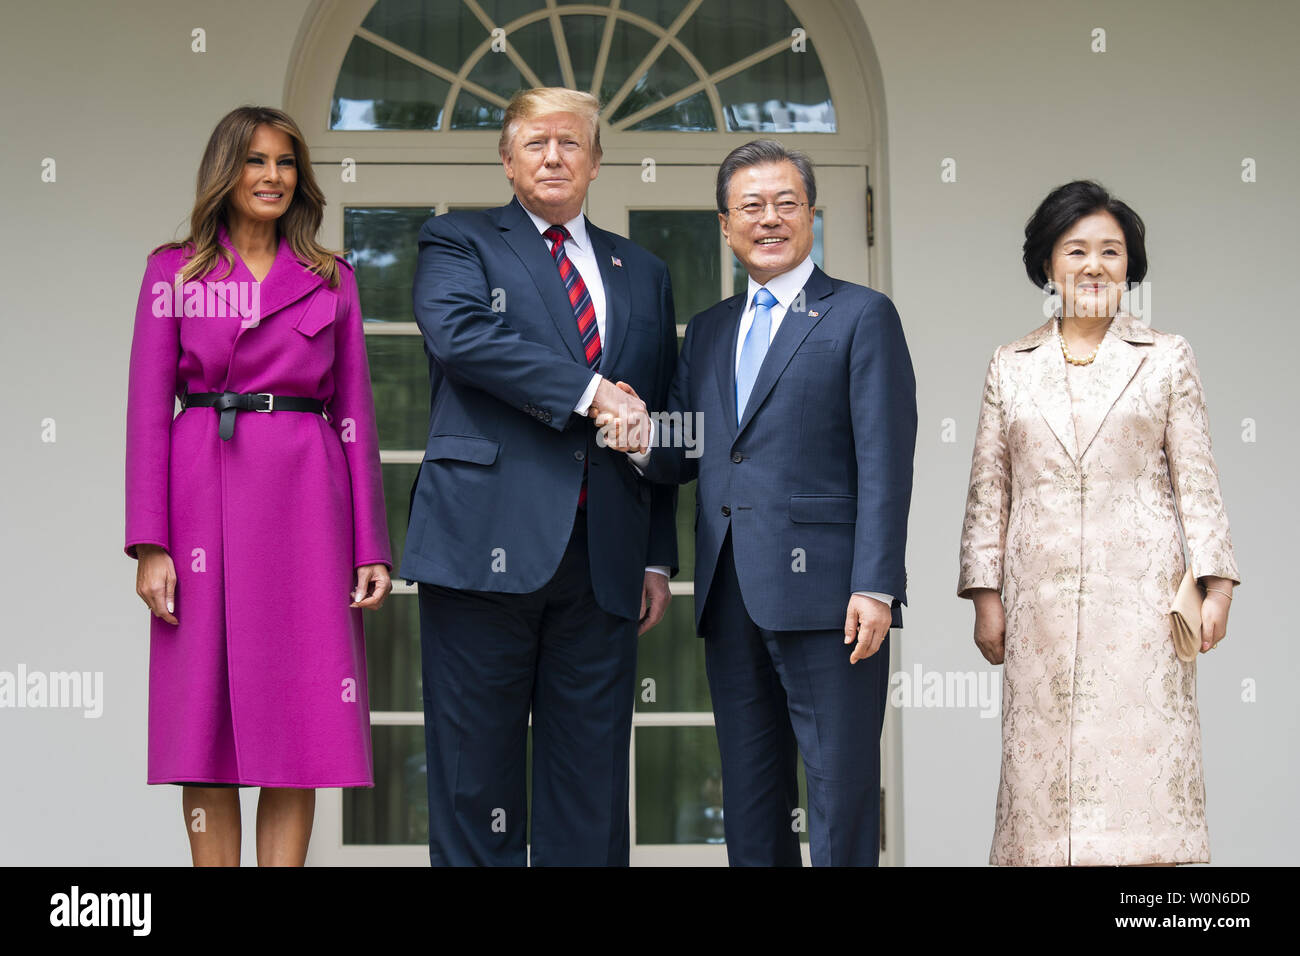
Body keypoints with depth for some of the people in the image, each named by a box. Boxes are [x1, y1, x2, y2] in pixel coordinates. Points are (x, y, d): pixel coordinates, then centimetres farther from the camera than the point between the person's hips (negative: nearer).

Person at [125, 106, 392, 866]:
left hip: (306, 501, 2)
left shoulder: (332, 281, 12)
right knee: (206, 715, -1)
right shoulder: (174, 272, 7)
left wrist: (372, 548, 3)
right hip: (206, 498, -1)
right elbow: (148, 411, 2)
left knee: (299, 721, -1)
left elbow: (355, 415, 10)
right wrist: (150, 544, -7)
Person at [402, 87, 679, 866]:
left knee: (593, 780, 4)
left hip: (602, 560, 4)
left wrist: (659, 559, 11)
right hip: (488, 543, -3)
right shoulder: (459, 242, 9)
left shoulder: (644, 275, 21)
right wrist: (589, 391, -14)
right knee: (477, 773, -1)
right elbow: (457, 332, -13)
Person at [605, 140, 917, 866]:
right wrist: (644, 445, -4)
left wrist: (874, 588, -15)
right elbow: (689, 456, 20)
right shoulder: (708, 330, 19)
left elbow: (885, 464, -7)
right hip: (731, 594, 6)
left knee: (841, 789, -4)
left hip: (824, 591, -6)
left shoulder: (861, 316, 1)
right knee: (749, 794, 11)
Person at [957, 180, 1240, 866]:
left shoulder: (1166, 358, 7)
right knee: (1046, 759, -1)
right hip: (1043, 597, 2)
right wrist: (986, 596, 5)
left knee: (1141, 755, -5)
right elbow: (988, 490, 11)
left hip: (1140, 591, -1)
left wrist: (1216, 584, -2)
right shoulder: (1011, 367, 11)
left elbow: (1197, 480, 5)